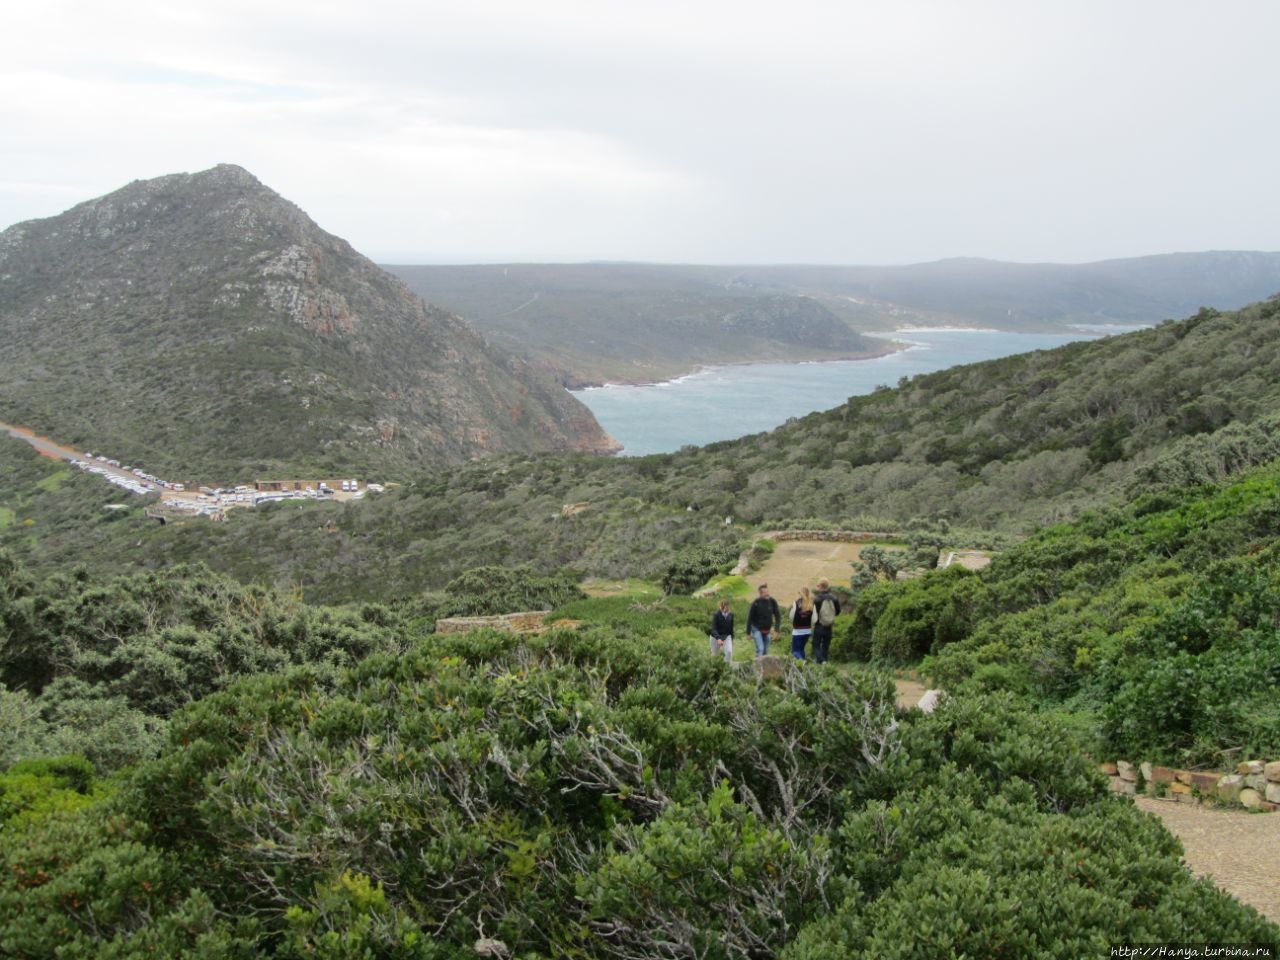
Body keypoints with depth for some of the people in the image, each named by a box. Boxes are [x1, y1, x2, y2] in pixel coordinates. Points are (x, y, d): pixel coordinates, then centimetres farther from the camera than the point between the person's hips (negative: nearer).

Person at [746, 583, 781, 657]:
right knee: (760, 649, -17)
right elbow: (750, 618, -9)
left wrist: (777, 629, -11)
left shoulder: (772, 602, -7)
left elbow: (778, 616, -1)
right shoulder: (756, 603, -16)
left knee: (765, 651, 8)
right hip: (757, 629, -4)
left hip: (767, 630, 4)